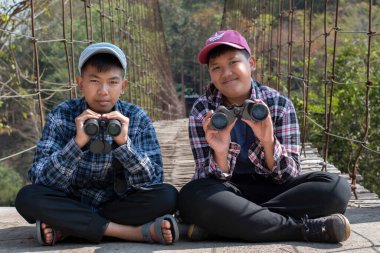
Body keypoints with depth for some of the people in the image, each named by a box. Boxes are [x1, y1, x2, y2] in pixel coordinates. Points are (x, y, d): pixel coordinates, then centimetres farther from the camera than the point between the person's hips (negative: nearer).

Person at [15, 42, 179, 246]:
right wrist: (77, 142, -32)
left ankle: (67, 228, -19)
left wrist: (124, 142, -32)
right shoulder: (62, 115, -9)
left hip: (119, 204, 0)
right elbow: (42, 182, -18)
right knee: (27, 197, -27)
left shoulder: (137, 118, -8)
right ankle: (138, 232, -24)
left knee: (168, 196, -25)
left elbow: (152, 182, -16)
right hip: (73, 204, 0)